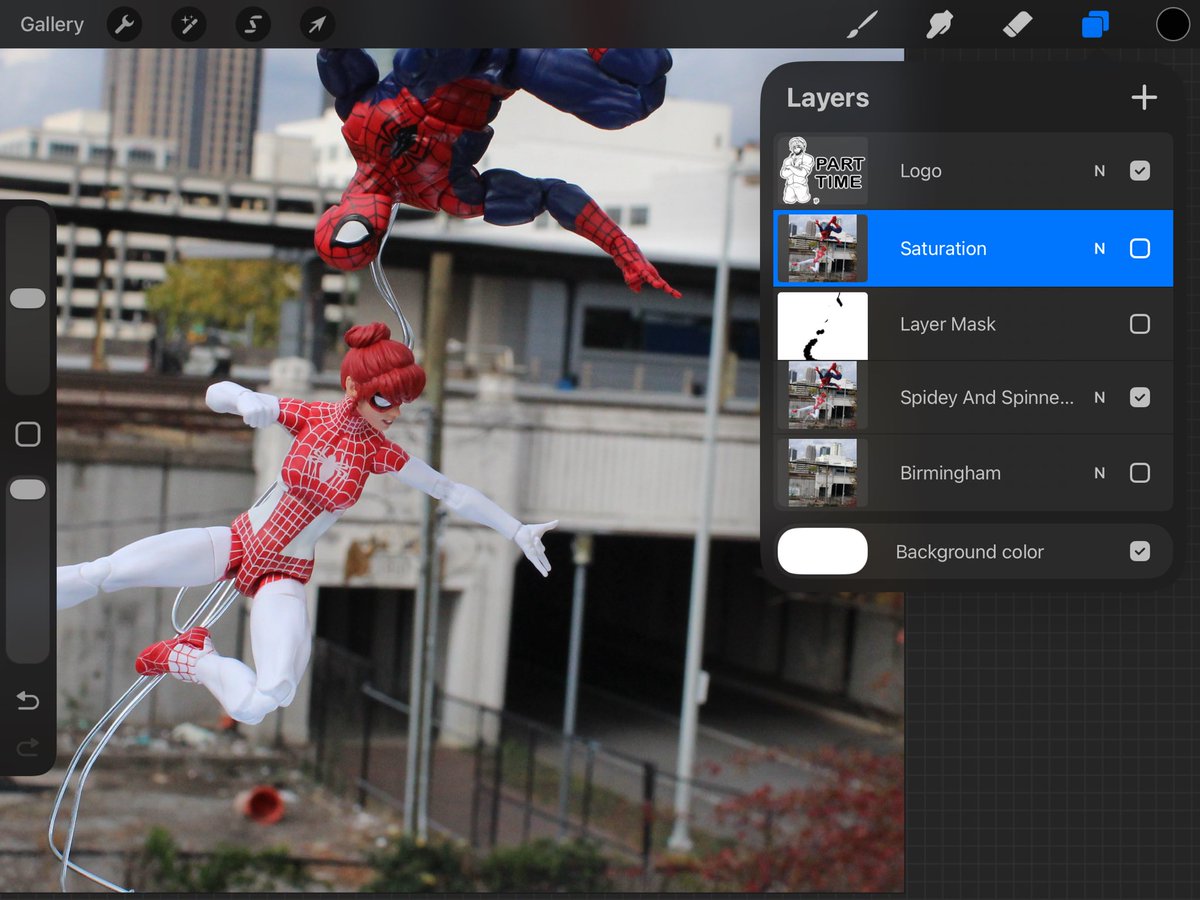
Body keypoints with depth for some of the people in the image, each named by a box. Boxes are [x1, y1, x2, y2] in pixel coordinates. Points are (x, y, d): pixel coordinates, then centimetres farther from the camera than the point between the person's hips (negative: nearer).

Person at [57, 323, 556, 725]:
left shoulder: (382, 455, -8)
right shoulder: (310, 417, -7)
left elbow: (453, 492, -1)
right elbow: (218, 393, -1)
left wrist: (518, 530, -5)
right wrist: (248, 403, -24)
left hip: (283, 577, 0)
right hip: (237, 542, 1)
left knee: (259, 704, -28)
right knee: (102, 573, -22)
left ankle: (192, 658, -2)